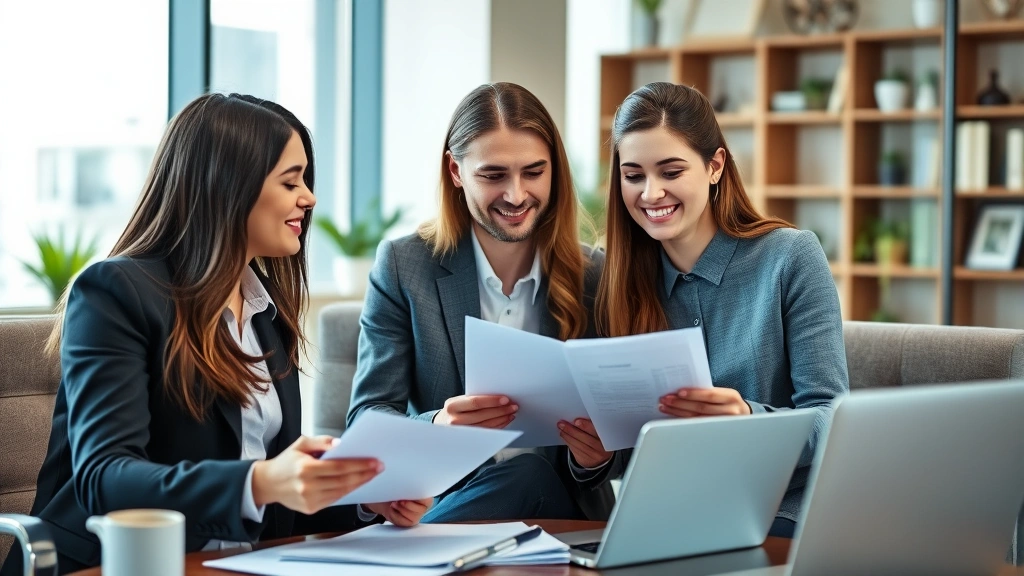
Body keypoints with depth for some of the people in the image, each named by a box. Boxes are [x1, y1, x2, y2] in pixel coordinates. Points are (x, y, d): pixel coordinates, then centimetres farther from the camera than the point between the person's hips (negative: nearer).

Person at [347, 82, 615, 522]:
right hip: (439, 502, -2)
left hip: (561, 507, 2)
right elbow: (366, 420, -4)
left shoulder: (594, 277, 4)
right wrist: (435, 428, -28)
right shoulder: (402, 267, 0)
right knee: (526, 475, -34)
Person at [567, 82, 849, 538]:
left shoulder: (790, 258, -2)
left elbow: (830, 421, -7)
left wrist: (748, 420, -27)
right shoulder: (622, 281, 9)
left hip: (781, 526, -3)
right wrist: (597, 453, -13)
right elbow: (628, 452, 11)